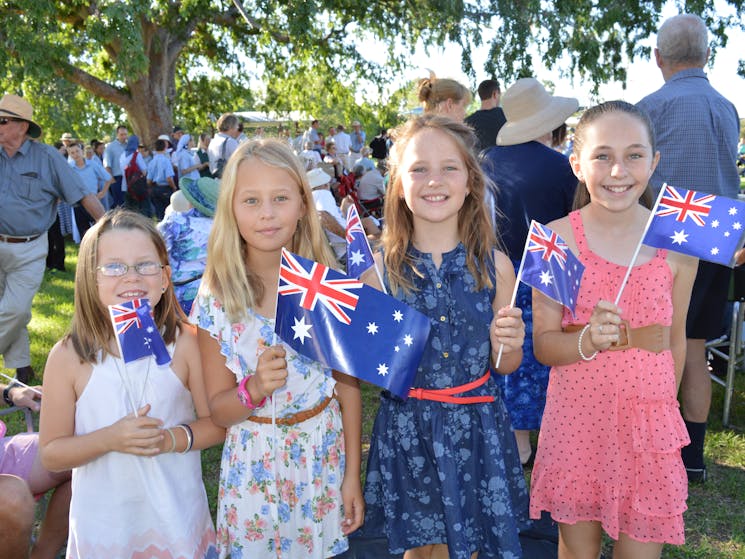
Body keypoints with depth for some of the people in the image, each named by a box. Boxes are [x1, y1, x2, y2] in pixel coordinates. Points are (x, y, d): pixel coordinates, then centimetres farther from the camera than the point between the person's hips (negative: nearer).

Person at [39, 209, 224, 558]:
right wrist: (109, 439, -22)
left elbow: (218, 422, -3)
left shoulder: (186, 343, -11)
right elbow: (50, 454, -5)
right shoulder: (69, 357, -12)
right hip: (104, 523, 0)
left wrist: (173, 438, -21)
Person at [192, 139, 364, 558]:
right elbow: (218, 410, -5)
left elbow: (348, 385, -1)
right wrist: (255, 389, -26)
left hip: (323, 454, 0)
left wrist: (353, 475, 0)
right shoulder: (216, 300, -10)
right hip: (254, 463, 0)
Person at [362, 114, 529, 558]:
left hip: (478, 428, 1)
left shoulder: (494, 266, -5)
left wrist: (506, 345, -16)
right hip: (409, 430, 0)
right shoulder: (381, 270, -8)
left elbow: (505, 367, 4)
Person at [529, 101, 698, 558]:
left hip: (649, 422, 1)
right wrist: (588, 340, -25)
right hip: (576, 420, -1)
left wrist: (665, 409, 14)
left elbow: (676, 338, 9)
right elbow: (543, 344, -6)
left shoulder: (678, 245, -4)